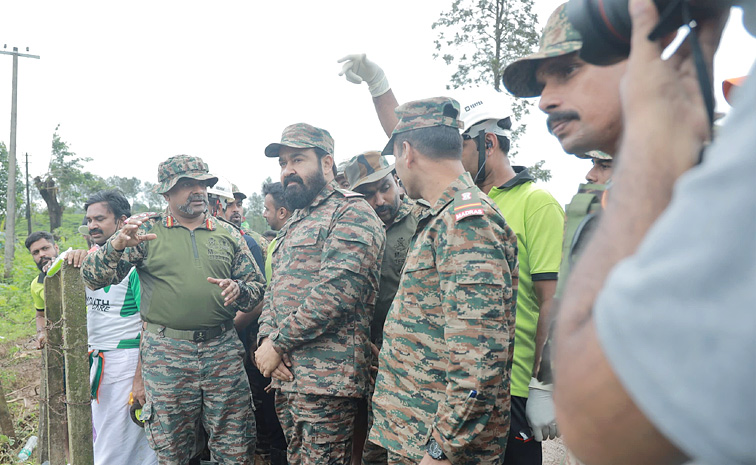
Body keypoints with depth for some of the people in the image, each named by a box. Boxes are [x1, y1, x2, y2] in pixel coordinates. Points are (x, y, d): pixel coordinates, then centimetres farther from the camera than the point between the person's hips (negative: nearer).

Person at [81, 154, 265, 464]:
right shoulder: (146, 229, 3)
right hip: (166, 354, -1)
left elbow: (257, 286, 13)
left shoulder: (229, 234, 10)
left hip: (223, 350, 2)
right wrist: (118, 244, -22)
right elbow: (93, 277, -3)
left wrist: (237, 289, -10)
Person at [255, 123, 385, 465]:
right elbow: (273, 291, 18)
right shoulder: (292, 224, 21)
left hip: (325, 378, -8)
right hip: (285, 375, 9)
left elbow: (335, 292, -20)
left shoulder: (351, 213, -9)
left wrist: (277, 344, -14)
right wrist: (267, 339, -2)